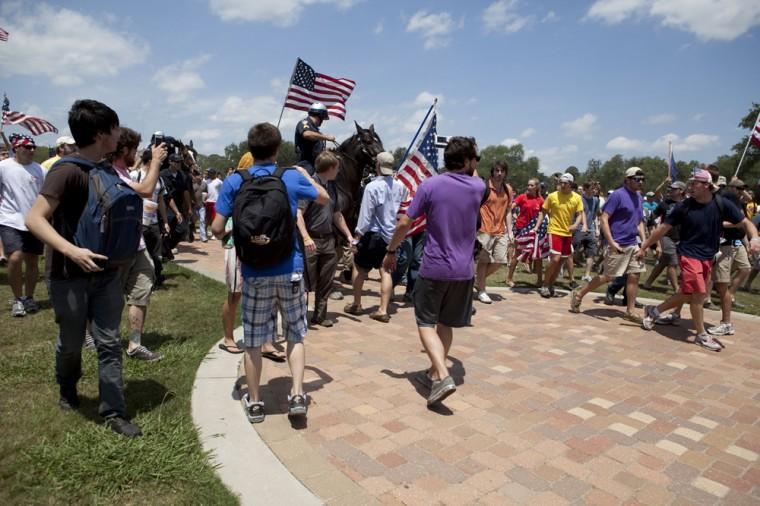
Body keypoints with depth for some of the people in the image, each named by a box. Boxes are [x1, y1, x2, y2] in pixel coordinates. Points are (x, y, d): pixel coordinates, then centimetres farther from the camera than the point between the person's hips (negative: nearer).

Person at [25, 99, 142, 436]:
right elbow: (35, 219, -22)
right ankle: (67, 389, 44)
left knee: (109, 343, 6)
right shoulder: (66, 171, -17)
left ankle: (113, 412, 15)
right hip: (70, 277, -6)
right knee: (71, 343, 14)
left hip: (106, 273, 6)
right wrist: (71, 250, -34)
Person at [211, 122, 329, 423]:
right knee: (295, 335, 16)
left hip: (254, 272, 0)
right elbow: (325, 198, 16)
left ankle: (254, 403, 24)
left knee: (253, 341, 12)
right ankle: (297, 396, 10)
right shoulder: (292, 178, -2)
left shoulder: (234, 182, -4)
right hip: (290, 269, 0)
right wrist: (305, 174, 30)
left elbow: (217, 229, -6)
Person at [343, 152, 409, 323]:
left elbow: (365, 216, -17)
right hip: (391, 235, 5)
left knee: (359, 267, 14)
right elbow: (405, 196, 23)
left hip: (373, 234, -5)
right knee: (386, 271, 8)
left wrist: (357, 236, -10)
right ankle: (383, 310, 6)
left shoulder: (372, 187, -19)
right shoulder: (399, 186, -1)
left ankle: (356, 304, 24)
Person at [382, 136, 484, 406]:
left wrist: (390, 251, 3)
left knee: (426, 323, 5)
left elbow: (404, 223, -8)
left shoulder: (430, 185, -9)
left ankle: (443, 376, -11)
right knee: (445, 323, 17)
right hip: (464, 270, 4)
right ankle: (434, 373, 27)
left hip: (434, 268, -3)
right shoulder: (478, 187, 1)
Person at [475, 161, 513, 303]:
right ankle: (481, 291, 14)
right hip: (486, 230, -6)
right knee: (484, 260, 1)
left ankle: (478, 278, 26)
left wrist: (510, 231, 10)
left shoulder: (508, 189, 10)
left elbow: (508, 211, 14)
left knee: (500, 260, 5)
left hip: (501, 231, 6)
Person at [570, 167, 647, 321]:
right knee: (608, 277, -2)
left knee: (634, 276, 4)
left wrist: (644, 241, 10)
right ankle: (578, 295, 12)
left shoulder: (638, 197, 13)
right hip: (618, 245, -7)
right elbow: (603, 219, -16)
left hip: (633, 244, 7)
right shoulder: (618, 195, -11)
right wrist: (611, 242, -22)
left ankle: (631, 310, 13)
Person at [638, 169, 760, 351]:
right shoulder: (684, 206, -9)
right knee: (699, 294, -10)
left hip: (707, 258, 4)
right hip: (688, 254, -4)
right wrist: (643, 247, -4)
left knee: (687, 295, 9)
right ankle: (702, 335, 6)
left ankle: (653, 311, 28)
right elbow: (663, 228, -4)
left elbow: (745, 222, 1)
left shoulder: (721, 205, -5)